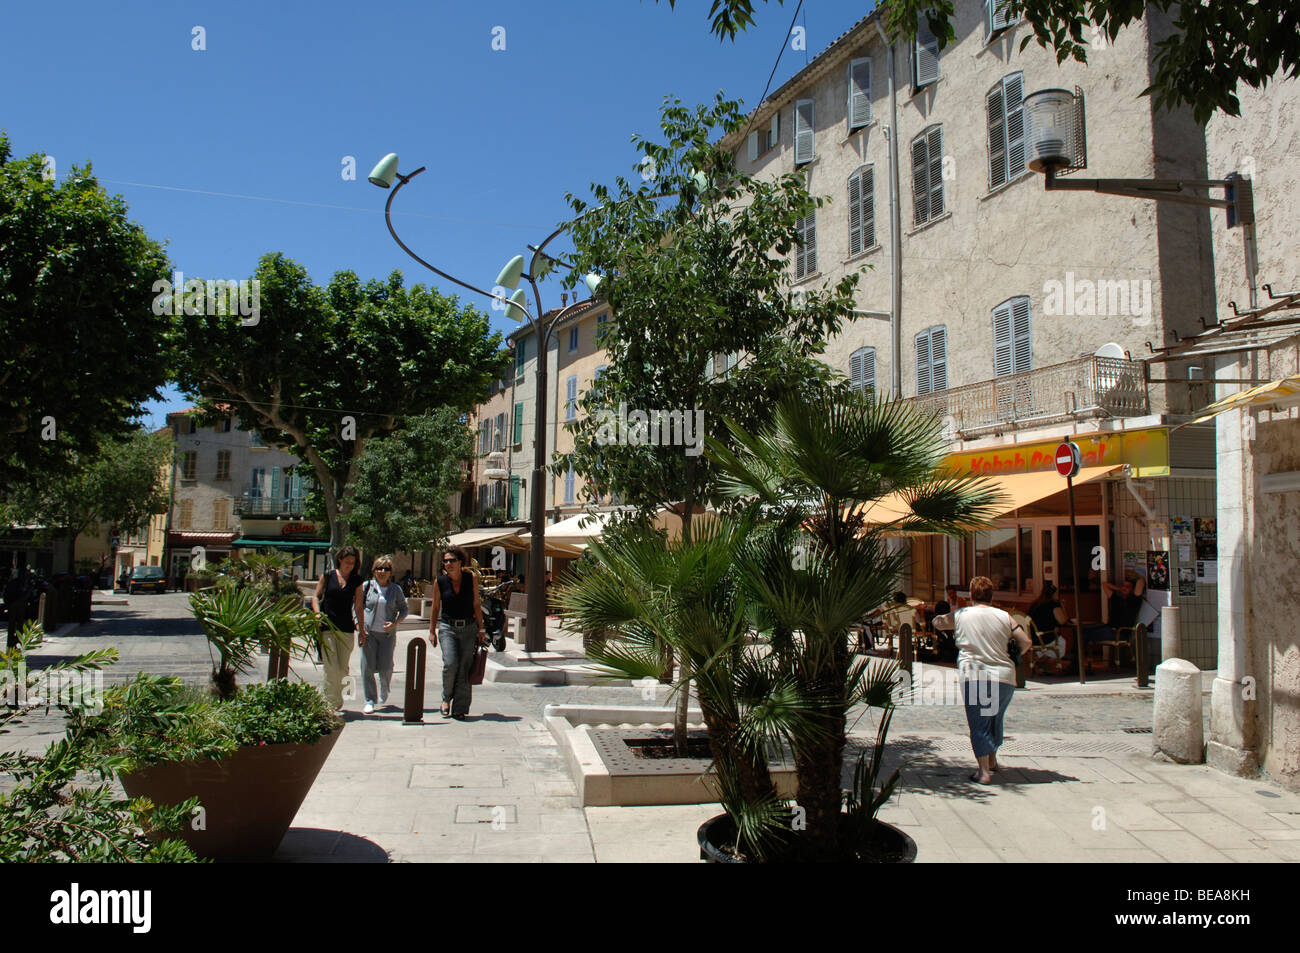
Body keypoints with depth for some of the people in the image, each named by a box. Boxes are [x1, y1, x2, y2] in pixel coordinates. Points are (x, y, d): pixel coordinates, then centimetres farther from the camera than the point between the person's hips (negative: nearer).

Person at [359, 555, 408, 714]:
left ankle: (384, 693, 28)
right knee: (367, 667, -3)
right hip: (368, 632, 0)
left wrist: (395, 623, -8)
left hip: (388, 634, 0)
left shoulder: (396, 589, 4)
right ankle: (370, 701, 8)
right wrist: (360, 628, -4)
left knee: (385, 668, -1)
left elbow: (403, 609, 10)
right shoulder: (366, 586, 2)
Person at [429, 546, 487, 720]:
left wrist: (481, 629, 7)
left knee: (464, 667, -2)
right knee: (450, 663, -17)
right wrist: (432, 630, 11)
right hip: (447, 627, 0)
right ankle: (446, 698, 9)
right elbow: (436, 607, 10)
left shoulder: (471, 578, 0)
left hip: (468, 627, 1)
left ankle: (459, 708, 8)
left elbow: (476, 604, 7)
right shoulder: (440, 581, 0)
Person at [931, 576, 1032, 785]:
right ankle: (992, 760, 36)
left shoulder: (961, 615, 3)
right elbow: (1027, 642, 4)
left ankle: (983, 771, -5)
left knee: (978, 723, 1)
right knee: (995, 718, 21)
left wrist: (938, 618, 42)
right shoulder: (1004, 617, 6)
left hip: (974, 677, -3)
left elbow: (938, 622, 19)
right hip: (1004, 676, 3)